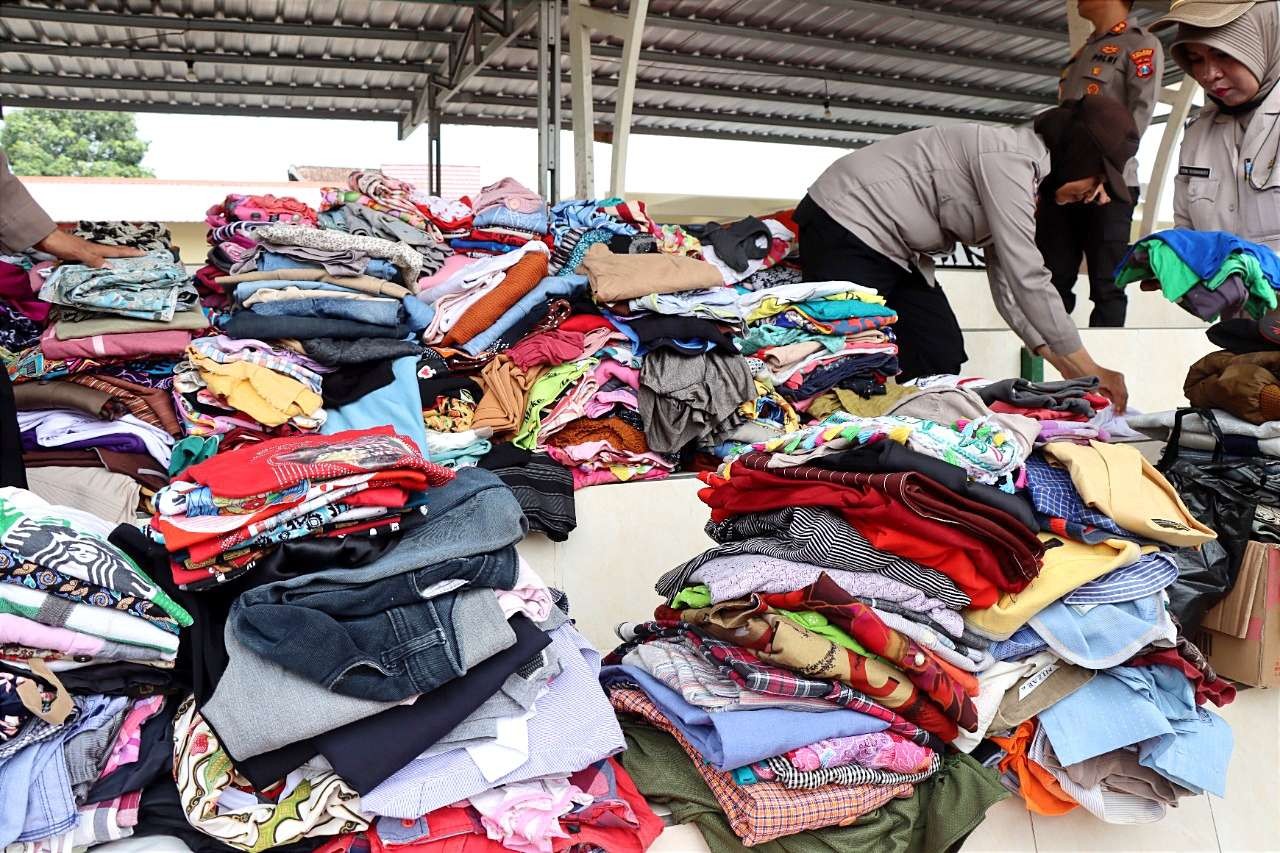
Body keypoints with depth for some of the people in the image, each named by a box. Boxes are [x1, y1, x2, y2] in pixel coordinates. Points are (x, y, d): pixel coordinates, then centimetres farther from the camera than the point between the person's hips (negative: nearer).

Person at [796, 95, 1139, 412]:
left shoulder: (1016, 167, 10)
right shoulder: (1010, 157, -20)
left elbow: (1007, 283, 11)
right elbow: (1027, 278, -25)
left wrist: (1063, 363, 6)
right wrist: (1090, 370, -18)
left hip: (893, 249, 10)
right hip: (845, 229, -10)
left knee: (943, 359, 1)